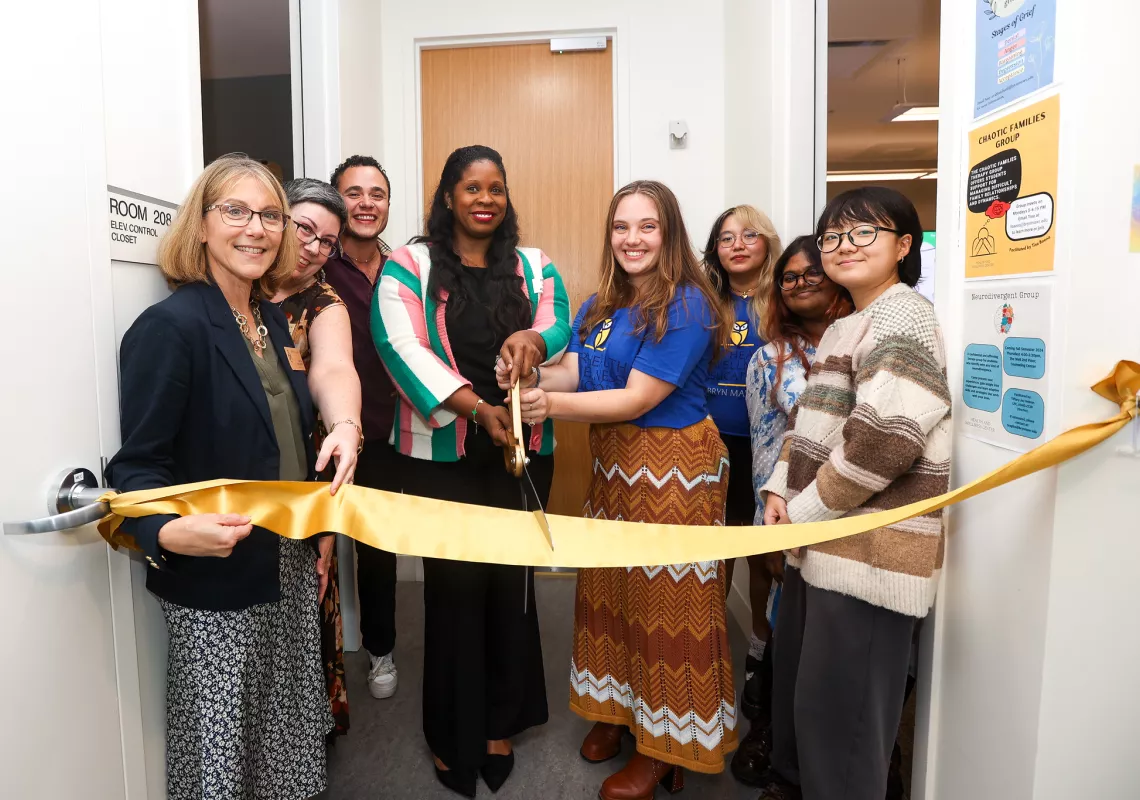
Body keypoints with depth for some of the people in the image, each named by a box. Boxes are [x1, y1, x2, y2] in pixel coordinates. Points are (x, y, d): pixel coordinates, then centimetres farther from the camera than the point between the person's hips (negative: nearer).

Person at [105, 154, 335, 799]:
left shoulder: (274, 320, 6)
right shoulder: (169, 327, -17)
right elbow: (138, 467, -17)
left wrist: (321, 529, 13)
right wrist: (168, 532, -36)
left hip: (292, 570, 7)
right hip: (217, 583, -7)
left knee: (287, 733, 21)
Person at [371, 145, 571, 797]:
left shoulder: (534, 267, 11)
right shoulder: (409, 266, 1)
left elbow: (560, 328, -1)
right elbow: (402, 347, -12)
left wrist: (531, 338, -25)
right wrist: (479, 408, -22)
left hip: (521, 446, 3)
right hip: (442, 451, -2)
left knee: (511, 578, 7)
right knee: (455, 582, 2)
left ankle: (500, 721, 28)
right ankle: (453, 732, 22)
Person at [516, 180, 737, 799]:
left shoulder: (686, 305, -15)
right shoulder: (599, 307, 9)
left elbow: (637, 399, -21)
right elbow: (570, 373, -2)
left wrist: (551, 404, -30)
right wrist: (532, 375, -25)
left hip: (675, 465, -7)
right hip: (613, 466, 7)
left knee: (666, 602, 5)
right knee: (609, 590, 17)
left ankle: (666, 746, 25)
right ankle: (618, 707, 39)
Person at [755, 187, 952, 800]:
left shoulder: (901, 317, -13)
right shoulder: (843, 328, 16)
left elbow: (883, 439, -25)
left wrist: (804, 512, -15)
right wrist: (780, 490, 3)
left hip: (871, 552, -9)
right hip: (821, 544, 9)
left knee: (839, 707, 3)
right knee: (795, 683, 22)